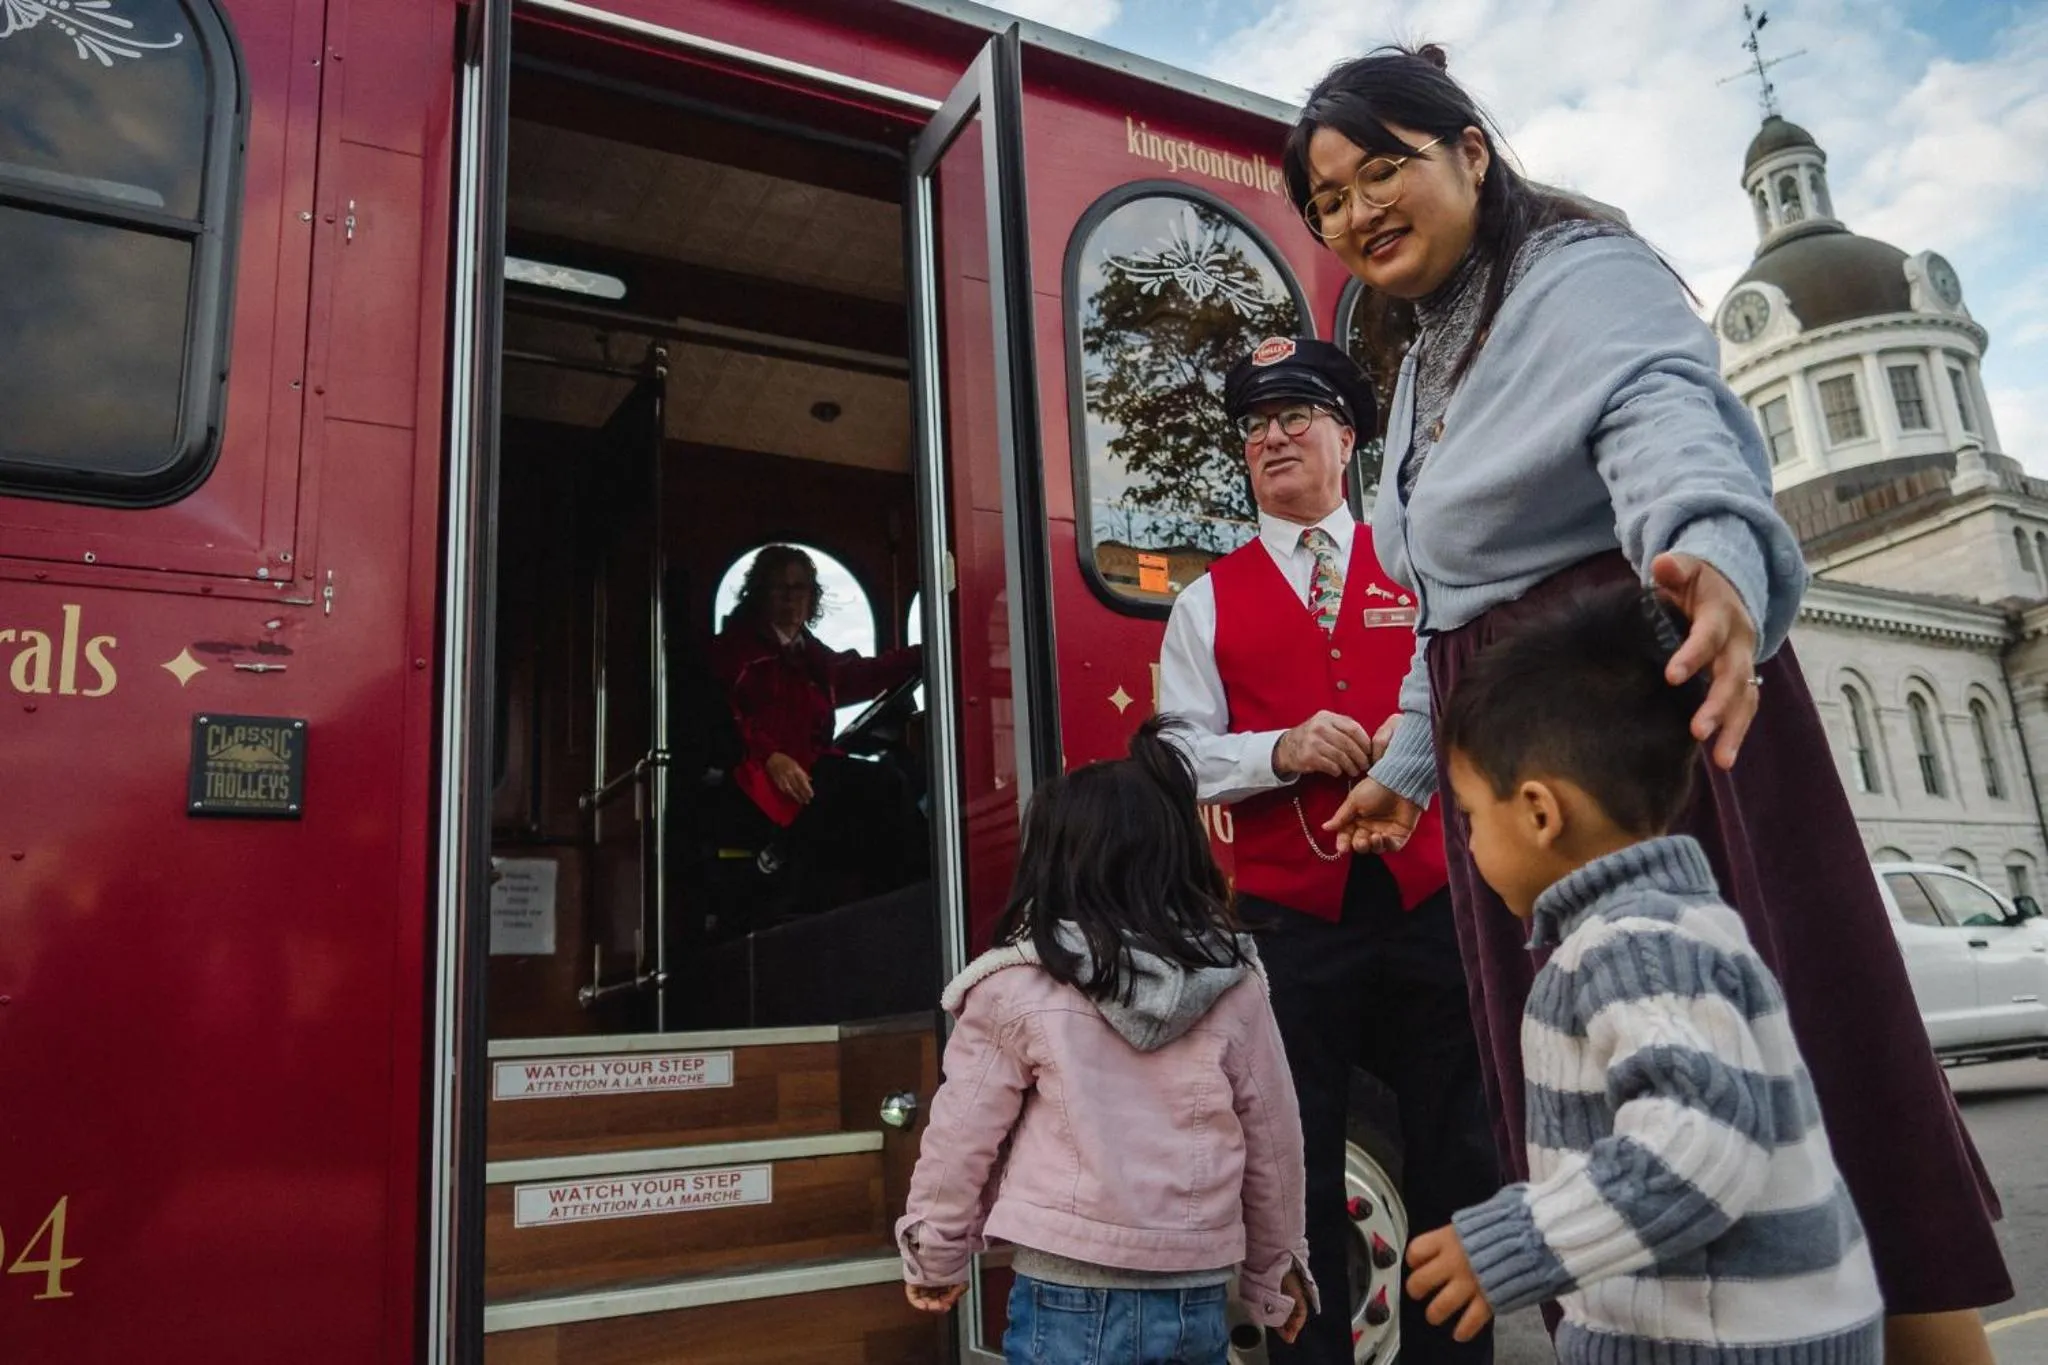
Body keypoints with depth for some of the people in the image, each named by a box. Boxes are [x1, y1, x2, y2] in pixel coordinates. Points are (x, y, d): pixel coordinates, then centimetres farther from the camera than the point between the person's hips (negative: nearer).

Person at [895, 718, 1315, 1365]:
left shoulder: (1016, 988, -9)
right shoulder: (1234, 985, -1)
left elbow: (962, 1138, -2)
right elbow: (1273, 1143, 7)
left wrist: (935, 1257, 15)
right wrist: (1274, 1275, 22)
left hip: (1071, 1299, -3)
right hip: (1198, 1295, 3)